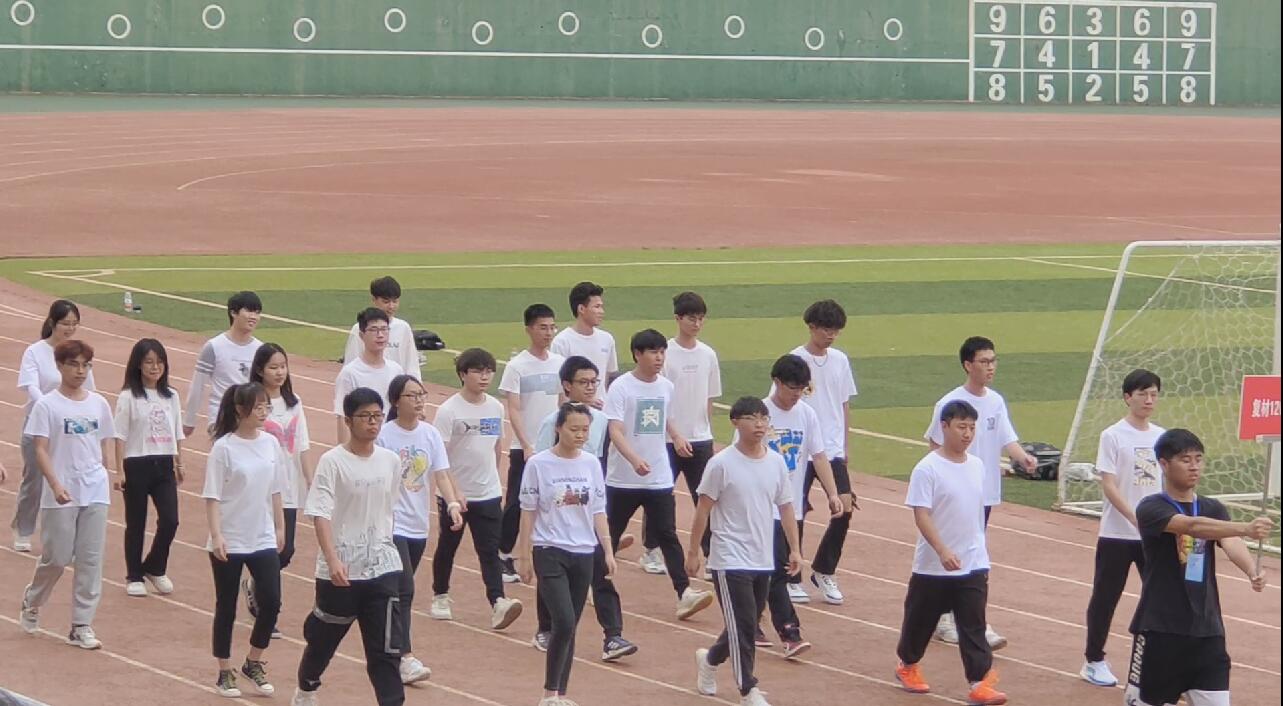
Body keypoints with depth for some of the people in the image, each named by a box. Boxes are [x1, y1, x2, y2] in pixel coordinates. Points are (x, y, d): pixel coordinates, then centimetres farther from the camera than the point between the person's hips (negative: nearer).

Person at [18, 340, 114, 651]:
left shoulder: (98, 404, 7)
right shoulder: (47, 405, -6)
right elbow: (40, 450, -11)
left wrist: (106, 478, 13)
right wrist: (56, 485, -22)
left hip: (95, 493, 4)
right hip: (61, 496, -4)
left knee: (91, 560, 1)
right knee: (57, 557, 2)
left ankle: (82, 626, 7)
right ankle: (32, 600, 31)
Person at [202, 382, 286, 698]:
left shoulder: (271, 444, 3)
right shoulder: (224, 448, -11)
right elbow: (212, 497, -12)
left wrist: (279, 528, 15)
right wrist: (216, 536, -19)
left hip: (263, 540, 4)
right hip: (229, 543, -4)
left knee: (271, 603, -3)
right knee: (226, 607, 6)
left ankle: (254, 664, 18)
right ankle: (225, 674, 18)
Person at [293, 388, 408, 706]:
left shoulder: (390, 461, 3)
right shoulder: (332, 462, -11)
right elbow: (320, 515, -18)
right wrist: (333, 560, -29)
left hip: (382, 568, 3)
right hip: (340, 571, -3)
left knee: (386, 648, -5)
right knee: (324, 638, 16)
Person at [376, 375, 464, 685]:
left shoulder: (431, 434, 4)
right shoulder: (383, 435, -10)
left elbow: (441, 474, -1)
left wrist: (452, 504, -17)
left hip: (418, 525, 5)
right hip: (392, 524, -5)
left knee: (401, 591, 15)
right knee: (404, 591, -14)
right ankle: (406, 659, -16)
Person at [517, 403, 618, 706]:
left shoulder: (591, 463, 5)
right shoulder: (539, 464, -7)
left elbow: (598, 511, 10)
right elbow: (528, 512, -3)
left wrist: (608, 550, 3)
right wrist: (525, 556, -4)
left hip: (583, 553, 4)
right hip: (550, 552, -4)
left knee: (570, 626, 7)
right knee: (564, 622, -16)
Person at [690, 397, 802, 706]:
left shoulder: (776, 462, 4)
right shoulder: (721, 464, -11)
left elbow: (785, 507, 11)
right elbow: (703, 508, -6)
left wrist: (794, 549, 9)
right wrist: (694, 550, -6)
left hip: (763, 560, 6)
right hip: (730, 559, -6)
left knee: (746, 625, 15)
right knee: (743, 625, -9)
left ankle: (710, 659, 40)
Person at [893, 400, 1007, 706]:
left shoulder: (977, 466, 5)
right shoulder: (927, 469, -14)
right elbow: (921, 515, -20)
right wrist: (943, 551, -31)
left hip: (973, 566, 4)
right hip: (933, 566, -4)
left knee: (974, 625, -3)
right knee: (921, 619, 13)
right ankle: (908, 666, 35)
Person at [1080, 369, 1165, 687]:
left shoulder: (1161, 437, 7)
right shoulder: (1113, 436, -8)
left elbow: (1167, 483, 13)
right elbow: (1109, 485, -13)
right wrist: (1136, 518, -23)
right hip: (1117, 533, -4)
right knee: (1105, 597, 4)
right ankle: (1094, 661, 15)